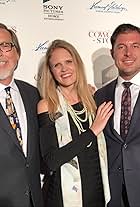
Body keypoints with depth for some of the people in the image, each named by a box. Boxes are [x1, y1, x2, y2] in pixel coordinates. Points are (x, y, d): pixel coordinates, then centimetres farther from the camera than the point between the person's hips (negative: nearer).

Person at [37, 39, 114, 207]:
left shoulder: (91, 95, 0)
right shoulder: (46, 106, -12)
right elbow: (51, 161, -20)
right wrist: (92, 131, -20)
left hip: (98, 187, 4)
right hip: (64, 194, -3)